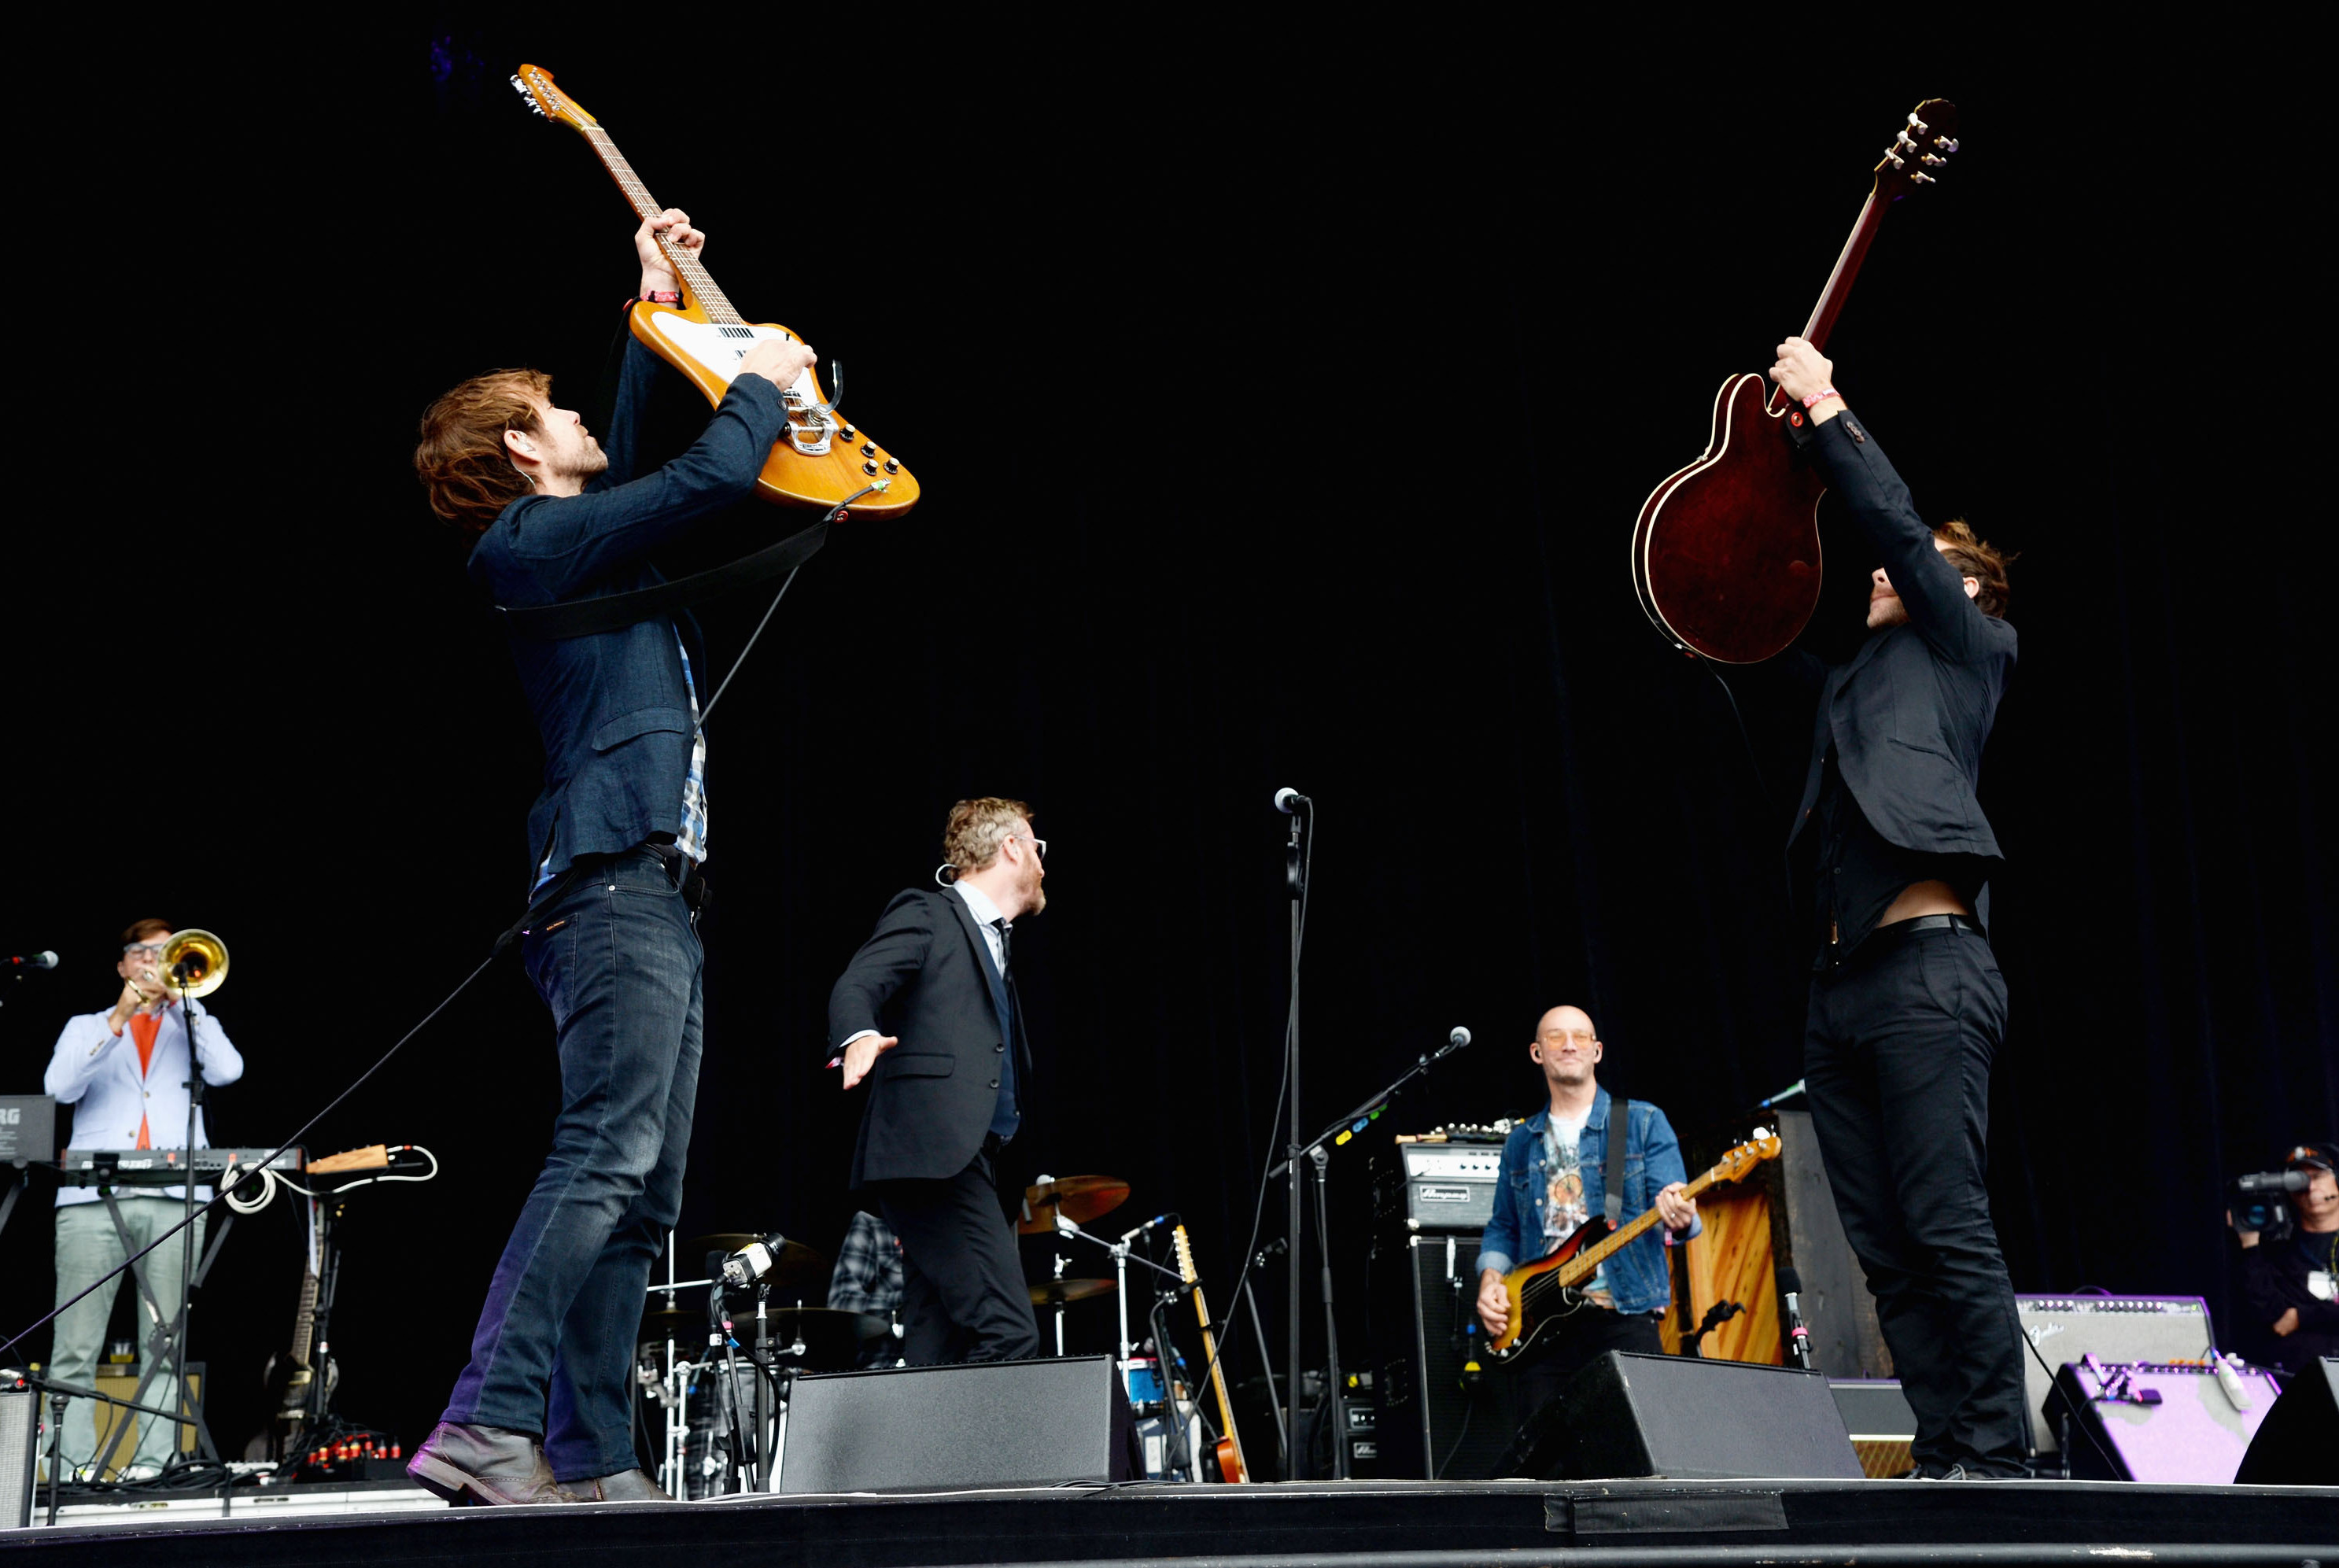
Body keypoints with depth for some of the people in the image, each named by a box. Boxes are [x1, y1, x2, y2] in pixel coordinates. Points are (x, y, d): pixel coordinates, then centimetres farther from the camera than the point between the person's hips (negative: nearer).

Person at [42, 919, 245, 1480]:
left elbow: (226, 1071, 0)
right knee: (75, 1346, -7)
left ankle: (154, 1460, -5)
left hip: (174, 1198, 0)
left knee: (165, 1344, -5)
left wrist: (179, 998, 1)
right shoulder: (88, 1027, 22)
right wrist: (118, 1021, -4)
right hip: (92, 1196, 0)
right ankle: (70, 1463, -6)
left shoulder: (194, 1025, 23)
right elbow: (60, 1086, 2)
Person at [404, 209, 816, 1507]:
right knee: (607, 1156, -20)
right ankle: (487, 1425, -24)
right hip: (616, 877, -10)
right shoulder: (540, 538, -3)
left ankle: (592, 1458, 2)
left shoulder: (565, 544, 24)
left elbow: (637, 470, 42)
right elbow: (710, 477, -10)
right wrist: (762, 384, 10)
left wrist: (657, 309, 41)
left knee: (639, 1190, 4)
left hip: (650, 888, 10)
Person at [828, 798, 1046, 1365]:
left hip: (967, 1163, 9)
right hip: (931, 1152, -9)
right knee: (1009, 1334, -19)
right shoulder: (927, 913, 4)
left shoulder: (995, 942, 29)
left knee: (940, 1359, 1)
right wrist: (859, 1038, -34)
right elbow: (856, 985, -13)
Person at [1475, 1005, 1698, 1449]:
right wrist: (1490, 1280, 3)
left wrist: (1679, 1219, -27)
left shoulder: (1643, 1123, 6)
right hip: (1539, 1325, 3)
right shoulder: (1521, 1143, 18)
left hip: (1623, 1317, -3)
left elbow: (1674, 1203, -4)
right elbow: (1502, 1228, 22)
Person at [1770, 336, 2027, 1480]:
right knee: (1884, 1247, 4)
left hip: (1927, 966, -7)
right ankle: (1942, 1453, 7)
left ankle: (1996, 1457, -8)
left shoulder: (1968, 648, 10)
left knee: (1946, 1228, -11)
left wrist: (1827, 414, 5)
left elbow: (1895, 524, 0)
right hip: (1842, 985, 7)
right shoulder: (1854, 683, 27)